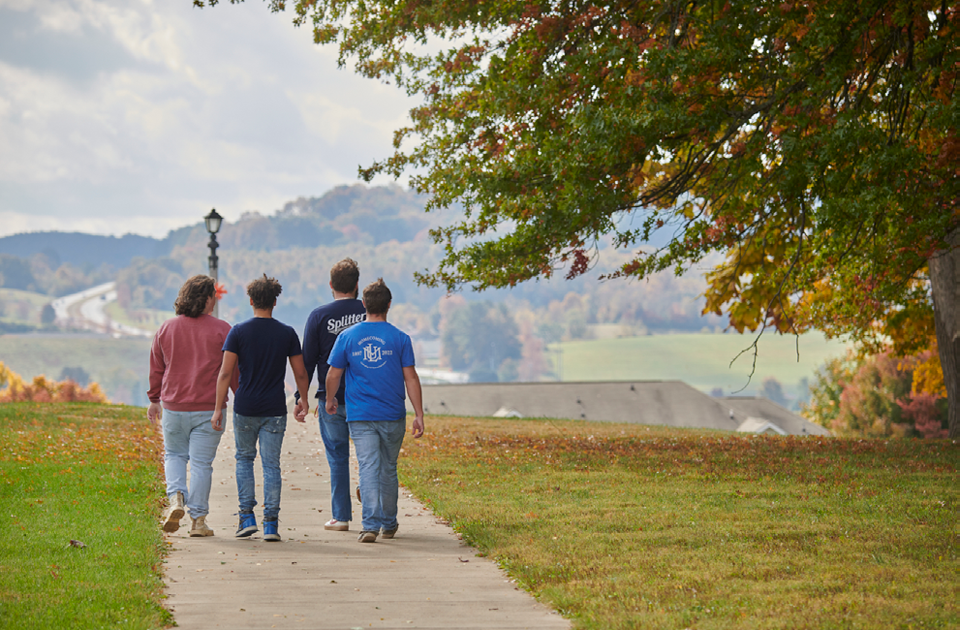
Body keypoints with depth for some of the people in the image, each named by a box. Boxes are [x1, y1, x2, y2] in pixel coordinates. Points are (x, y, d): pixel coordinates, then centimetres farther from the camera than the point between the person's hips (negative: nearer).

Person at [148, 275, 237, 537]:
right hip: (208, 408, -2)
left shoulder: (166, 329, 4)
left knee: (174, 454, 19)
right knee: (201, 462, 3)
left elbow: (156, 369, 11)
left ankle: (176, 498, -5)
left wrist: (154, 400, 22)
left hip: (173, 407, 2)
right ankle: (198, 519, 4)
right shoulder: (221, 330, -6)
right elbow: (233, 370, -2)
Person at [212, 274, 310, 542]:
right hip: (275, 410, 0)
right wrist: (304, 401, 18)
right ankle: (270, 524, 0)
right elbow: (300, 373, 3)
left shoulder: (239, 332, -4)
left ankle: (247, 517, 10)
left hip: (245, 409, 0)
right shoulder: (287, 334, -1)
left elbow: (225, 373, -8)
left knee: (244, 458, 18)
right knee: (271, 465, 4)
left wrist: (218, 408, -4)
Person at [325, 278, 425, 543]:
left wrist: (330, 401, 23)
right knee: (388, 469, 14)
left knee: (368, 469, -4)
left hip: (360, 416, 0)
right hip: (392, 416, 0)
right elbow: (411, 378, -3)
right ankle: (388, 523, 26)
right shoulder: (400, 338, -2)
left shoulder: (347, 337, 1)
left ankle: (371, 524, -17)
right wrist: (419, 415, -1)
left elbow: (333, 375, 5)